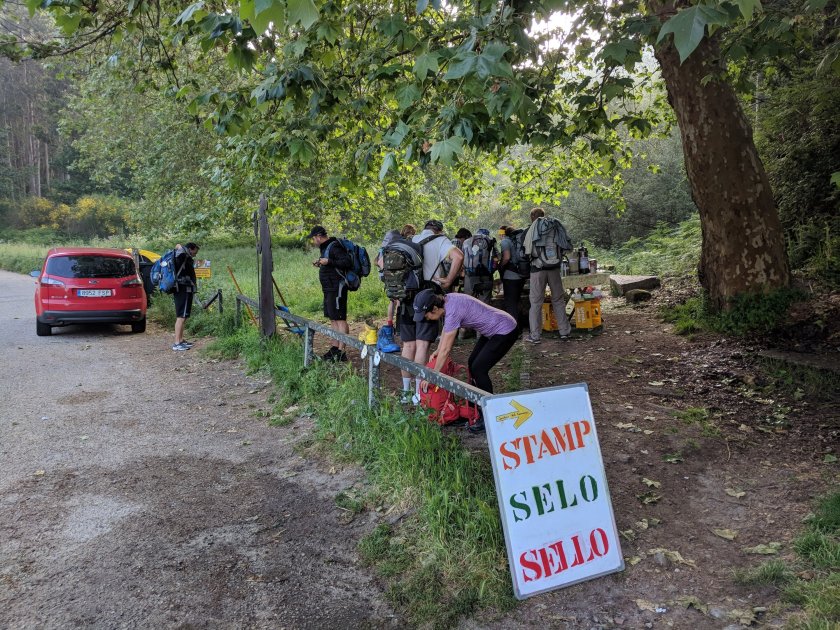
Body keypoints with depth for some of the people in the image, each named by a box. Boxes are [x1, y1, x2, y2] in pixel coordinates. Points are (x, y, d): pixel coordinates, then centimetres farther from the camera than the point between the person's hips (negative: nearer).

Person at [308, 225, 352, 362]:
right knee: (333, 319, 14)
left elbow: (348, 262, -24)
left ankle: (341, 352, -8)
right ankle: (334, 348, 21)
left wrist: (329, 262, -23)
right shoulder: (326, 247, 16)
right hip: (329, 289, 11)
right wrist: (321, 264, 11)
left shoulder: (334, 247, -15)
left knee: (340, 319, -9)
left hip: (337, 289, -11)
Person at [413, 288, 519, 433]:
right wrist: (437, 351, 9)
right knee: (472, 363, 14)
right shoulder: (447, 300, -3)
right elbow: (446, 327, 15)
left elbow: (446, 350, -23)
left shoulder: (453, 312, -28)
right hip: (493, 329, 10)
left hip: (505, 332, -10)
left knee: (478, 369, -9)